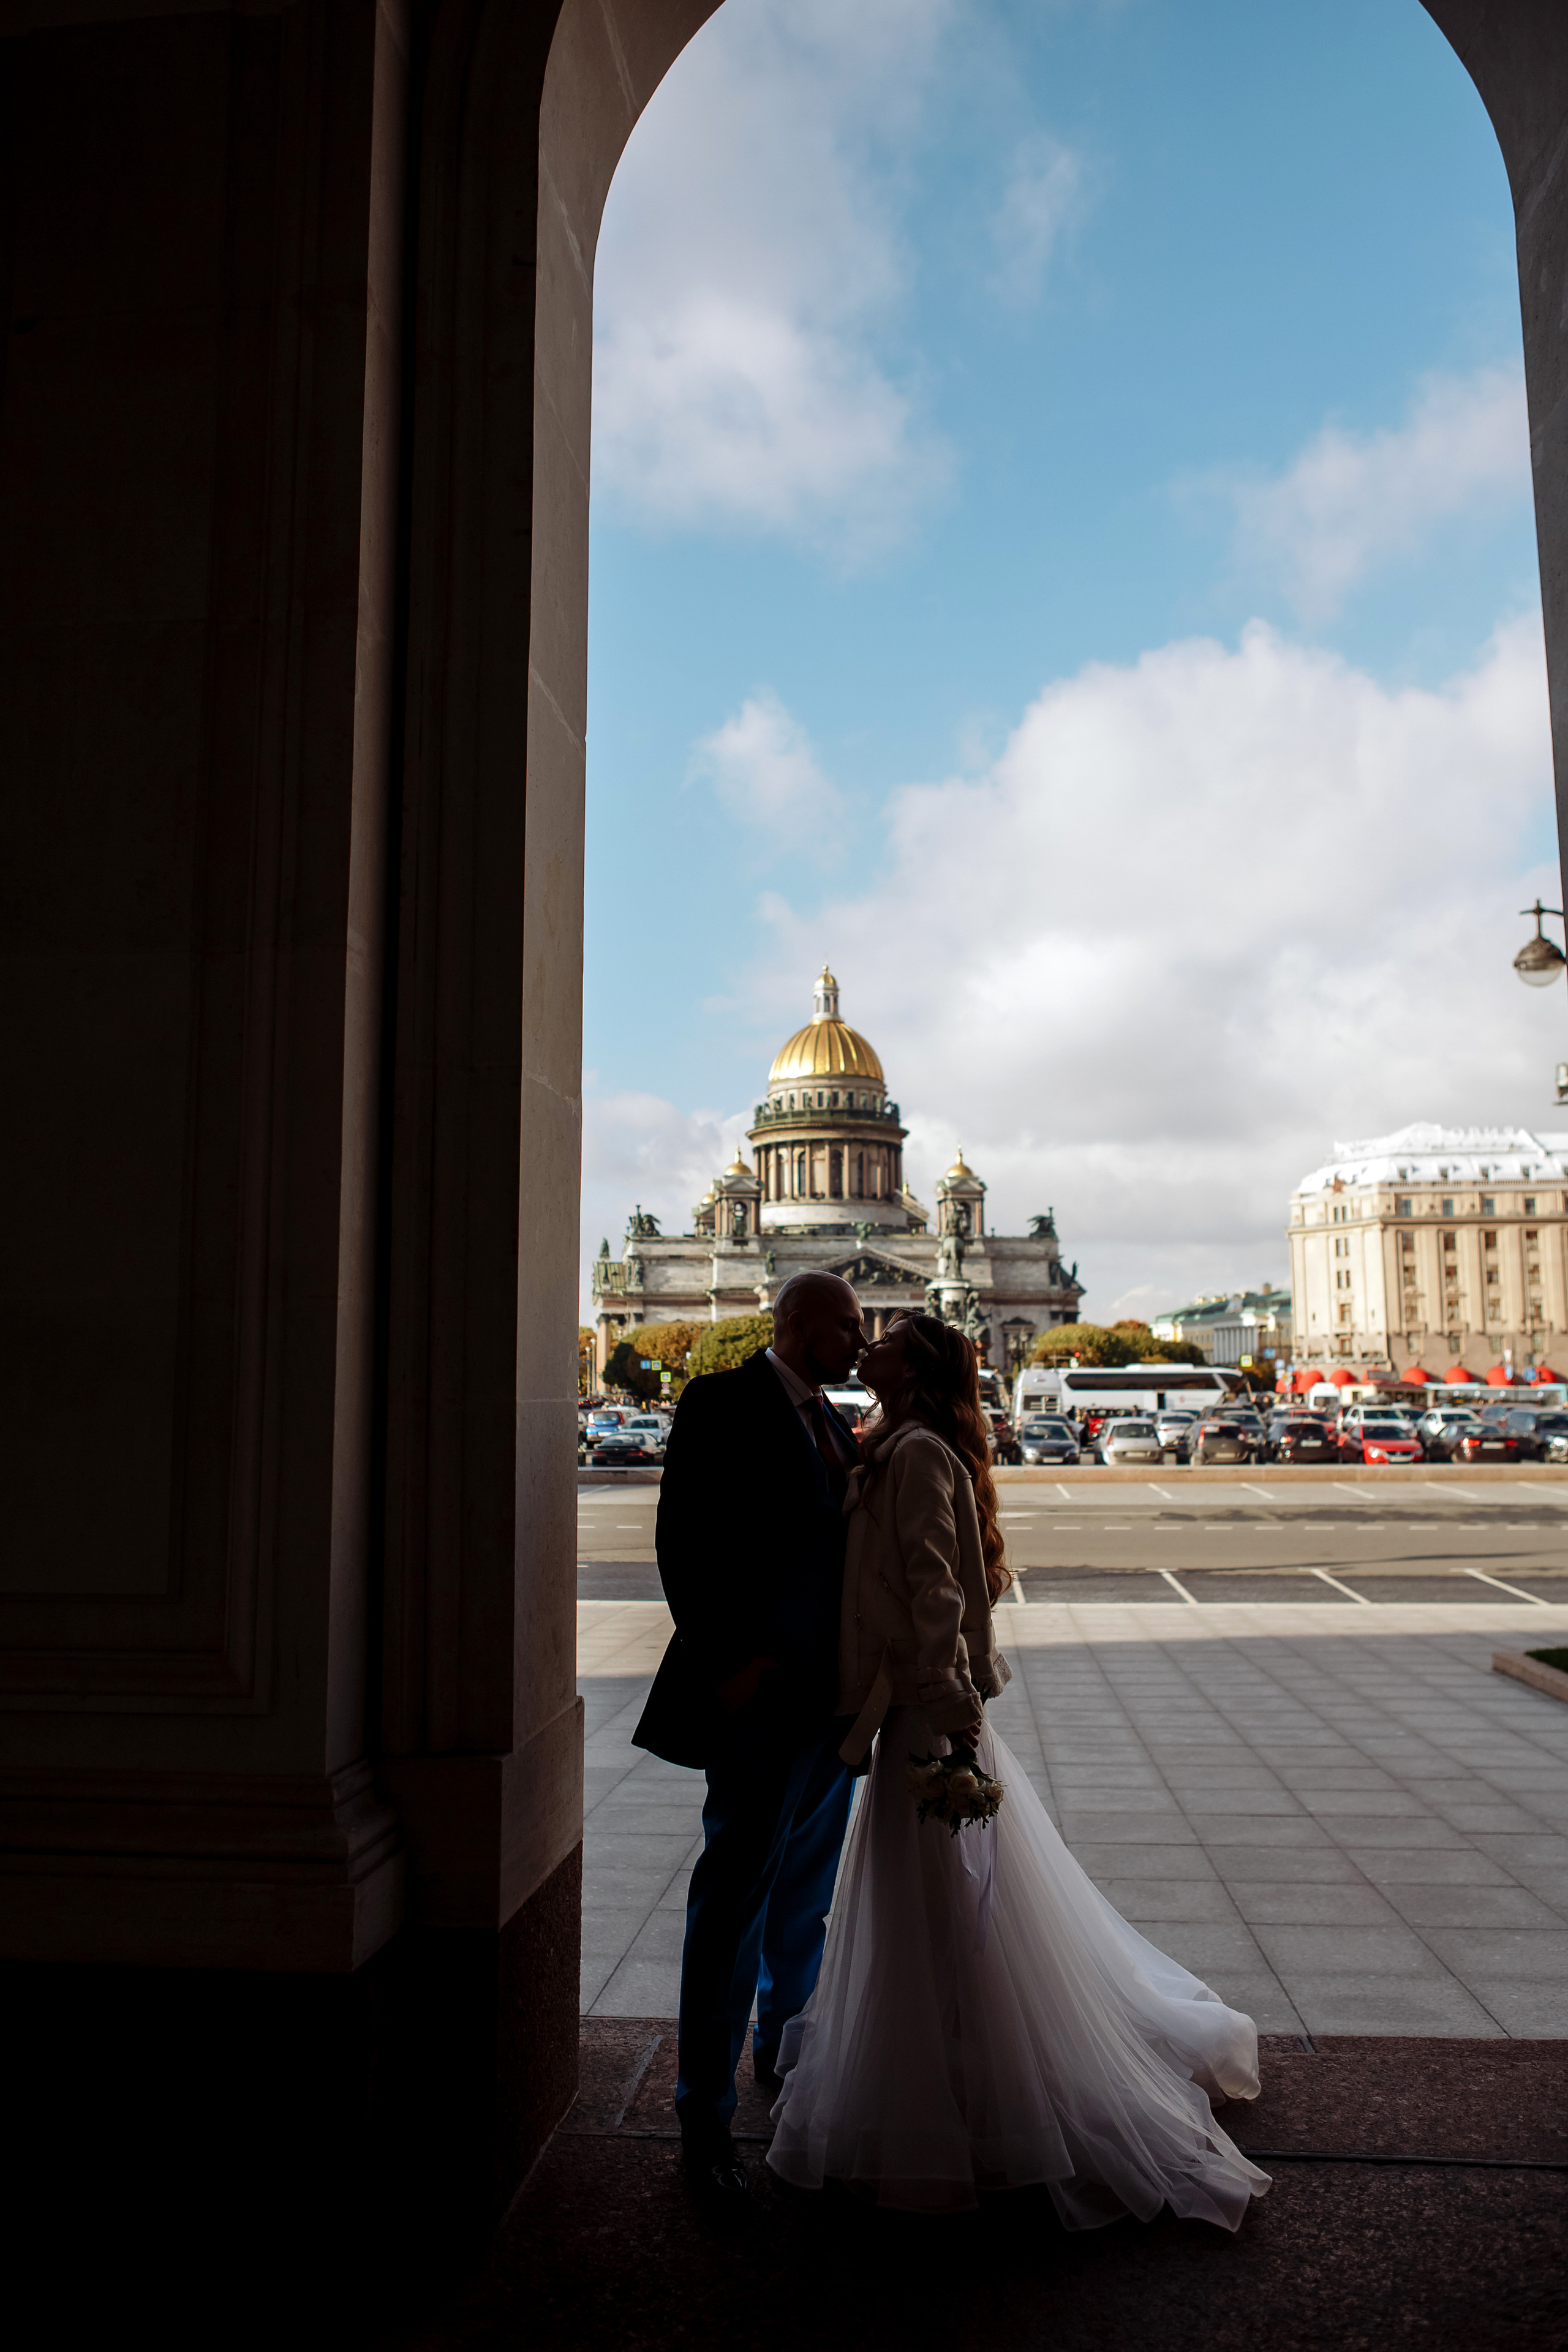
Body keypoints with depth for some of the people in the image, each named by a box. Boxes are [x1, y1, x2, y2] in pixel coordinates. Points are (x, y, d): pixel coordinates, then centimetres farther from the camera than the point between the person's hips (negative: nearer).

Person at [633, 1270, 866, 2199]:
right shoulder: (726, 1401, -11)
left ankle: (786, 2051, 41)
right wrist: (725, 1663, -19)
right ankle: (706, 2112, 12)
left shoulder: (829, 1418, 14)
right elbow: (685, 1540, -17)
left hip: (831, 1694, 8)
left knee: (807, 1894, 21)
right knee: (735, 1901, -1)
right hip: (764, 1692, -8)